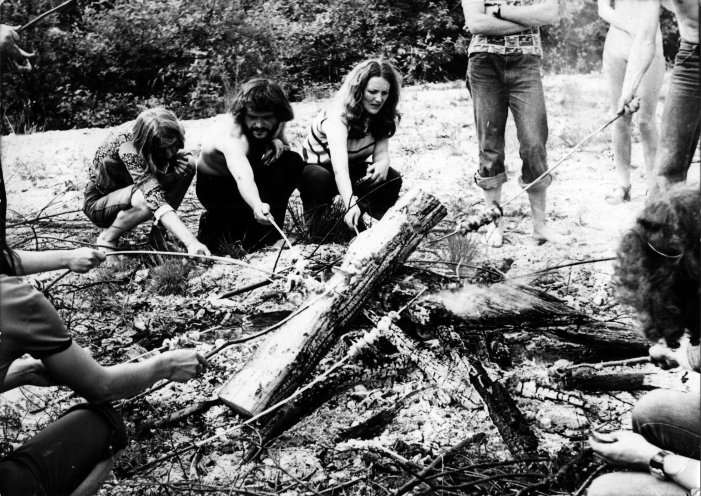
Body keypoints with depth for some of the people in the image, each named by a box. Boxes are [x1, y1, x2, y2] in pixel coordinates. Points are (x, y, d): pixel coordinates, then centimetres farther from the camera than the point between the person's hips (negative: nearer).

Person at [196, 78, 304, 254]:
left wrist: (278, 145, -24)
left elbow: (285, 147, 2)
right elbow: (242, 177, -54)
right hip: (215, 186, -6)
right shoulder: (230, 131, -36)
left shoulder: (274, 124, -18)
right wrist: (257, 206, -74)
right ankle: (214, 225, -2)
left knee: (293, 162, -20)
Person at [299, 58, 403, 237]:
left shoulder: (382, 117, -12)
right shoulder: (338, 117, -33)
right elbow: (339, 167, -46)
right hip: (317, 167, -5)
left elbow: (381, 152, -13)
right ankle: (316, 226, -15)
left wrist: (382, 164, -39)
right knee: (320, 180, -40)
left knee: (392, 180, -22)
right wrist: (350, 204, -61)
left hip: (355, 171, 5)